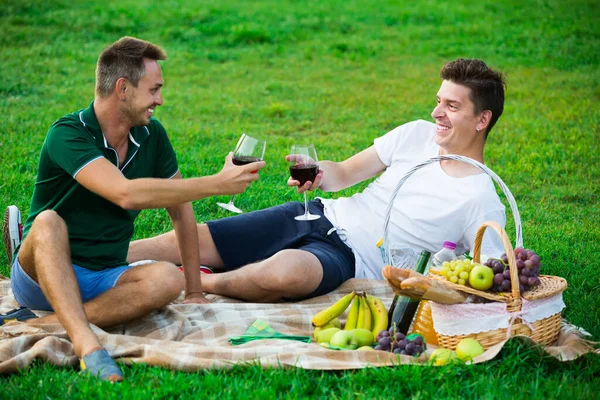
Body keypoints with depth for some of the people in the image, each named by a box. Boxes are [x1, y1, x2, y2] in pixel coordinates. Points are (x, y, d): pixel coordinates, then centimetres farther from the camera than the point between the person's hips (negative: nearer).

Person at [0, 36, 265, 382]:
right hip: (46, 274, -5)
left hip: (105, 279, 5)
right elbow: (126, 194, -33)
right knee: (49, 222, -37)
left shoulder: (151, 136, 2)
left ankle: (35, 323, -29)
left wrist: (195, 293, 5)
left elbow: (181, 210, 9)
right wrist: (218, 183, -30)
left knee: (168, 279, -27)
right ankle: (88, 344, -52)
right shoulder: (69, 134, -18)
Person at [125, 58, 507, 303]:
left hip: (346, 258, -6)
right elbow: (345, 172, 11)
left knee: (285, 271, -40)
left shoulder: (483, 203, -8)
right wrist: (318, 175, -12)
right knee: (188, 239, -9)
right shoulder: (418, 134, 7)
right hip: (324, 216, 6)